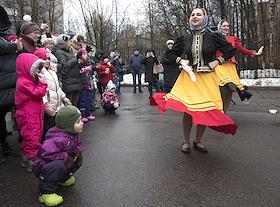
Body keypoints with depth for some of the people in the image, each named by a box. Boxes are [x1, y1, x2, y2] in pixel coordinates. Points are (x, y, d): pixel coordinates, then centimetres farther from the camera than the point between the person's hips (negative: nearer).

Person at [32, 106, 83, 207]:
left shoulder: (73, 135, -4)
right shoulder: (59, 139, -34)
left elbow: (77, 144, 13)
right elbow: (44, 153, -41)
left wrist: (77, 150, -13)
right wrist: (65, 157, -32)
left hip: (60, 163, 9)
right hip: (42, 167, -9)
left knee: (78, 158, 1)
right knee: (58, 165, -39)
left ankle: (62, 178, 21)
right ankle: (46, 193, -23)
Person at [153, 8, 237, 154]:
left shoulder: (213, 37, -3)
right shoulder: (184, 39, 3)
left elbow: (231, 50, 5)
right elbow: (170, 54, 13)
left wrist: (217, 61, -6)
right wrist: (181, 61, -4)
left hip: (207, 78, 0)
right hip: (189, 76, 1)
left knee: (206, 111, 2)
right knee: (188, 110, -2)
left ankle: (198, 141, 23)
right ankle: (186, 141, 16)